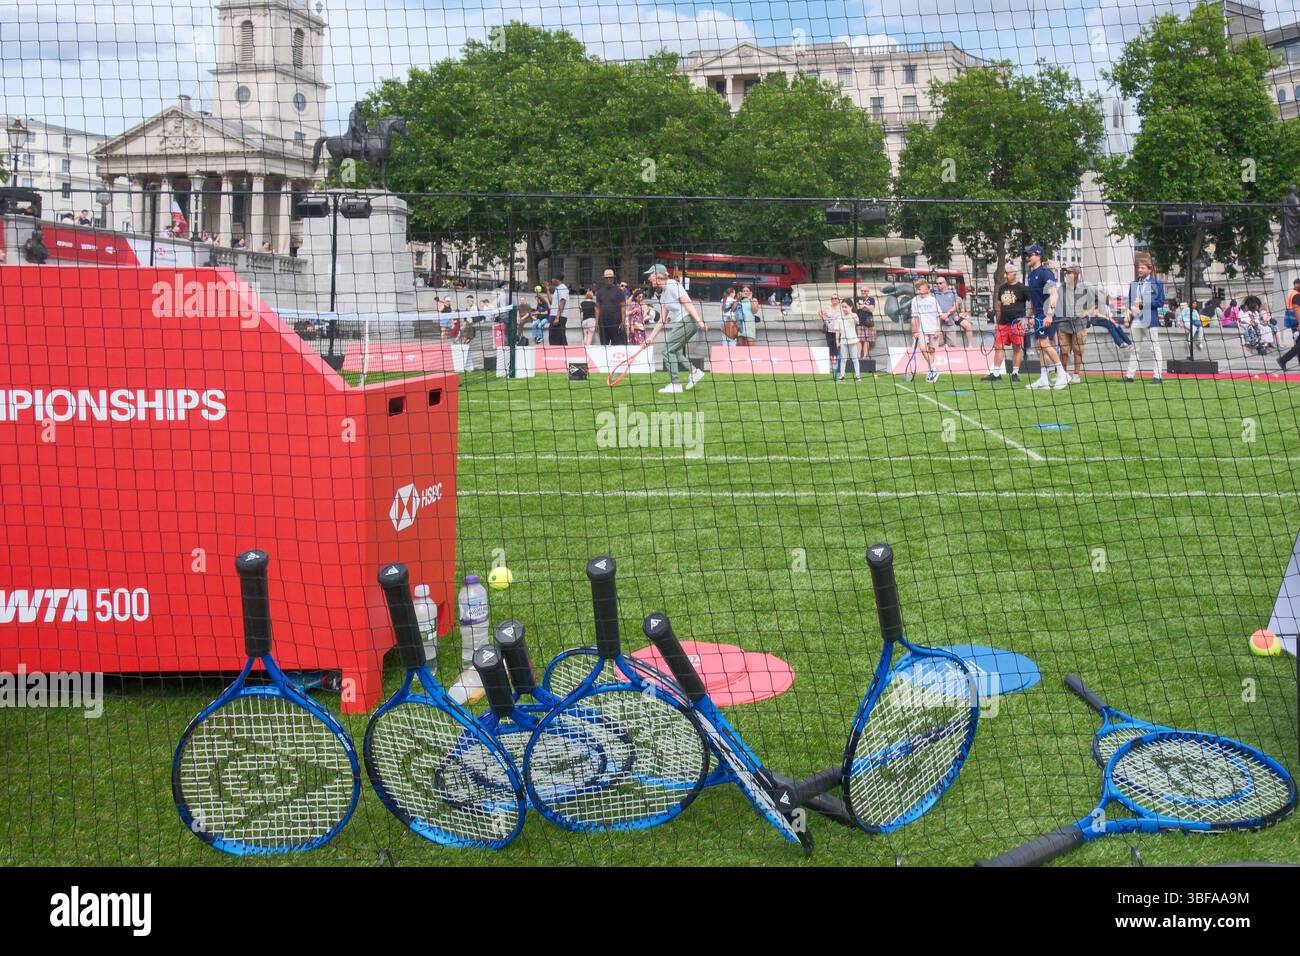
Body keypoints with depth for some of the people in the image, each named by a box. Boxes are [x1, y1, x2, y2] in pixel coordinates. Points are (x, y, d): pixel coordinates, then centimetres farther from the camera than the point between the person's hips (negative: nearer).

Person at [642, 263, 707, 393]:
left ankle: (675, 384, -5)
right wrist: (651, 337, 20)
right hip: (680, 323, 9)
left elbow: (687, 302, -17)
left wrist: (699, 321, -25)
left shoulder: (672, 285, -8)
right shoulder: (662, 294, 19)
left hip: (688, 320, -9)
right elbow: (662, 320, 21)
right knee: (673, 350, 14)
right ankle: (694, 371, 15)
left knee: (668, 350, -7)